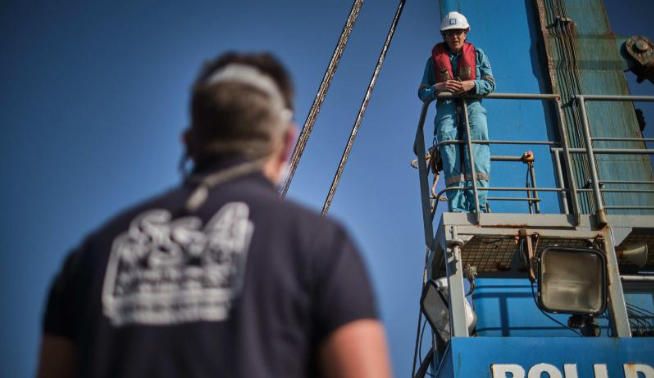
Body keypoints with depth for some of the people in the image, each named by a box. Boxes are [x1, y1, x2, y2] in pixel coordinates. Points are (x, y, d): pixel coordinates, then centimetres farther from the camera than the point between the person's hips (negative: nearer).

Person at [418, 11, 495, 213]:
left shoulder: (477, 54, 19)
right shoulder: (435, 59, 19)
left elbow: (490, 84, 10)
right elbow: (422, 93, 13)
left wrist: (472, 84, -13)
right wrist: (438, 88, -11)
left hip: (472, 106, 0)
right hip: (446, 108, 0)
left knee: (477, 156, -25)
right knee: (451, 161, -22)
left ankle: (478, 205, -34)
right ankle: (457, 210, -31)